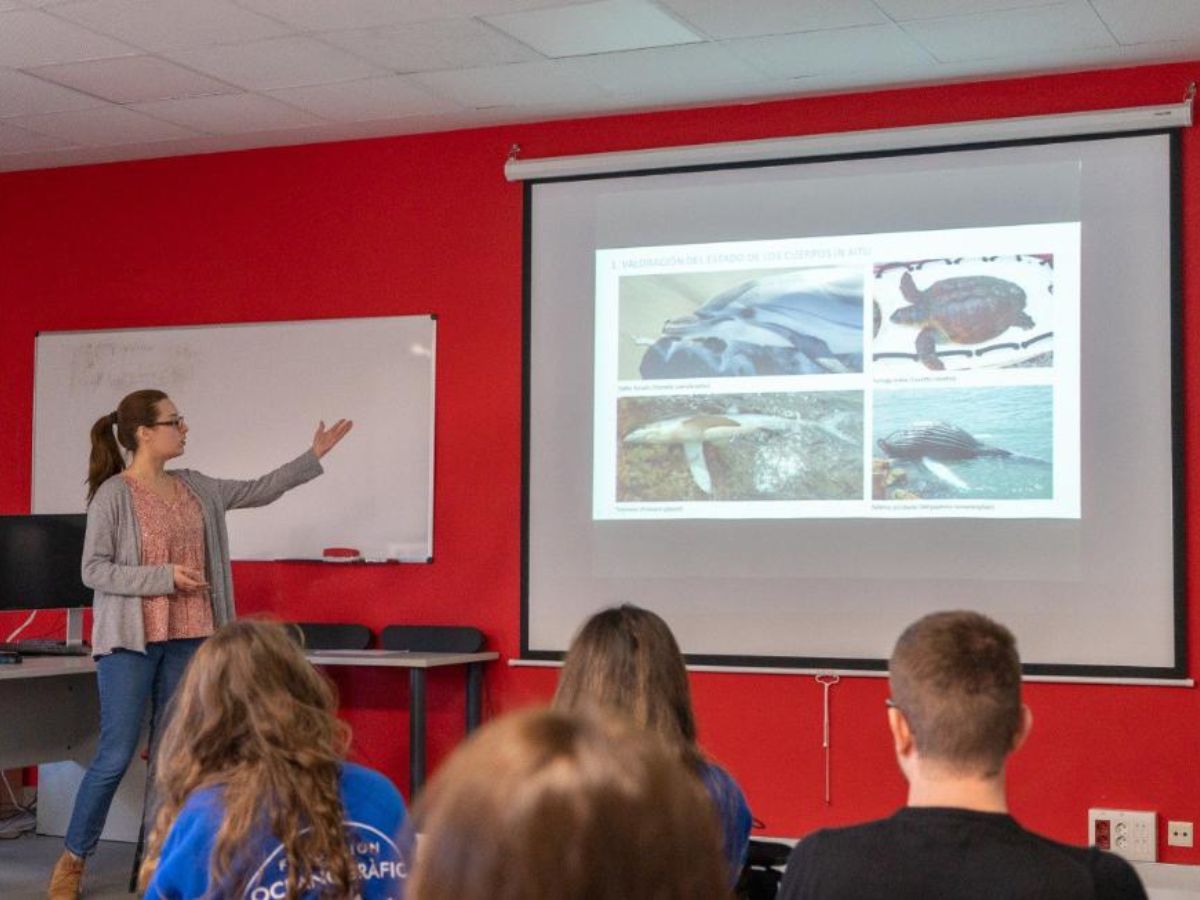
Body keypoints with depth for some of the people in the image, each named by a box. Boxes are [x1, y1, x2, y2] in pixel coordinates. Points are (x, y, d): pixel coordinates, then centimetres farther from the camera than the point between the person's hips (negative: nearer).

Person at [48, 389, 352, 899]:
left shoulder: (195, 488, 10)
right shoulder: (113, 494, -10)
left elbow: (259, 491, 18)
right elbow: (93, 570, -11)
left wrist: (314, 455, 16)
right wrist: (164, 576, -18)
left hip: (188, 638, 6)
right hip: (131, 641, -6)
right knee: (116, 755, -5)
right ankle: (73, 858, 10)